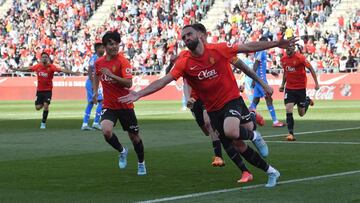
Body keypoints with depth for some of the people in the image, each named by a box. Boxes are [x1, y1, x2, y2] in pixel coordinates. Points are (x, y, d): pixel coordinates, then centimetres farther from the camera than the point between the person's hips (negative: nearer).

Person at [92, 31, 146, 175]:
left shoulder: (122, 61, -14)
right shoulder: (99, 62, 3)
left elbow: (129, 83, -24)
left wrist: (112, 75, -31)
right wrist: (95, 92, 17)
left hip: (125, 105, -3)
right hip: (108, 105, 3)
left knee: (134, 136, 7)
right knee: (106, 131, -23)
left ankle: (141, 163, 33)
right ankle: (122, 151, 7)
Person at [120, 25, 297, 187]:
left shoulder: (218, 49, -11)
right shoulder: (184, 62, -8)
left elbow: (249, 47, -5)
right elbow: (163, 81, -14)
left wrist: (276, 44, -6)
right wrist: (138, 94, -26)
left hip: (232, 99, -3)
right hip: (213, 109, 3)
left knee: (231, 132, -32)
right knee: (238, 145, 7)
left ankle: (253, 136, 3)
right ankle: (270, 171, 26)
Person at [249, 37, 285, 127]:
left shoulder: (262, 52, 17)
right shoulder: (261, 52, -12)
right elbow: (255, 65, -19)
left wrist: (271, 72, 26)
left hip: (259, 79, 10)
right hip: (260, 78, -10)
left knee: (256, 100, 9)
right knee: (269, 98, -8)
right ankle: (275, 121, -8)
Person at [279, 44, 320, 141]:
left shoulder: (300, 58, -15)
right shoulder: (283, 59, 2)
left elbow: (311, 68, -8)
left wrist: (316, 83, -10)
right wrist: (282, 84, 14)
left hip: (301, 87, -3)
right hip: (289, 88, 3)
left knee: (301, 113, 8)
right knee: (288, 110, -13)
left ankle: (307, 101, 41)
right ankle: (291, 134, -8)